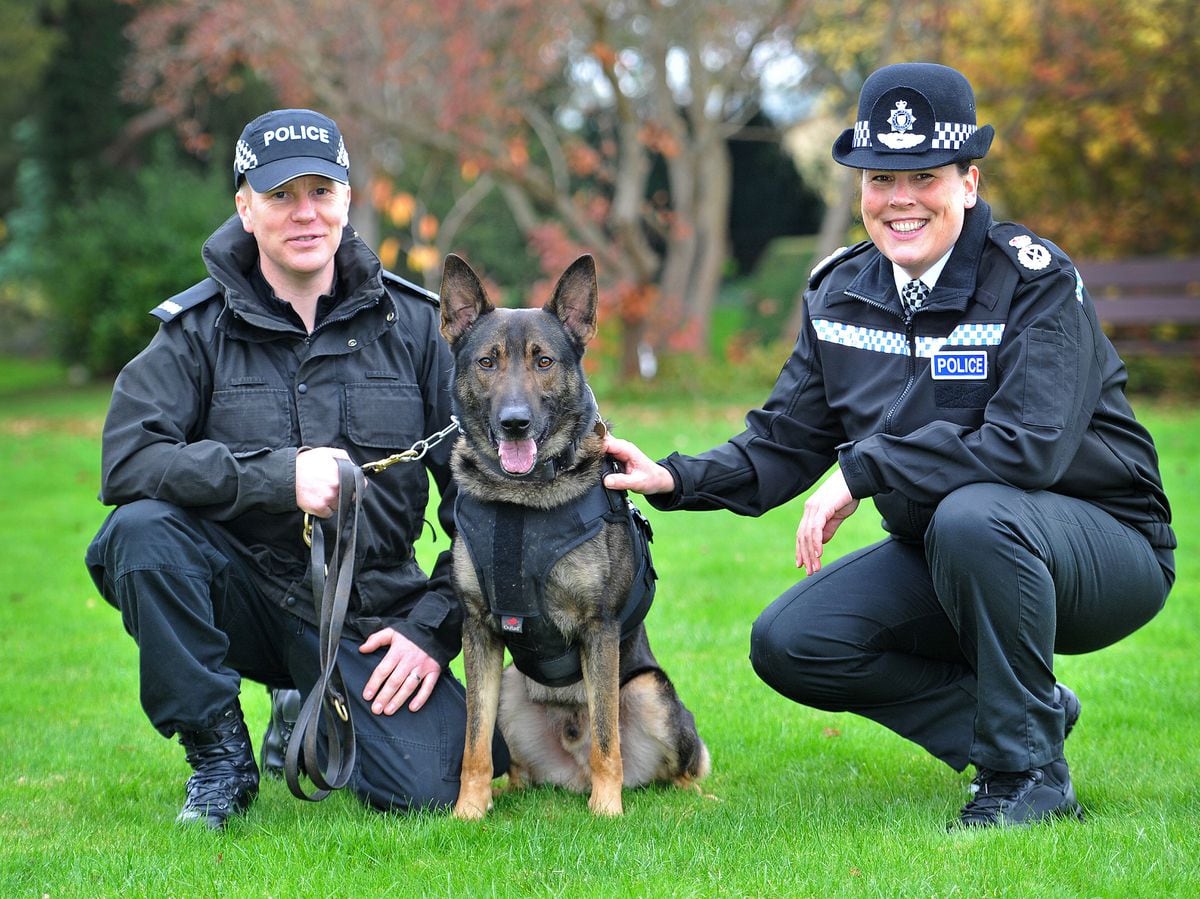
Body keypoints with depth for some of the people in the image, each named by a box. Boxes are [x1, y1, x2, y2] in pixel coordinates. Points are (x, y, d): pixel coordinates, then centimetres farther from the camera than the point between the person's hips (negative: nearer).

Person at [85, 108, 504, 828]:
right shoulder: (199, 327, -3)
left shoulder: (413, 322, 0)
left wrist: (436, 627, -7)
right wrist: (280, 475, -27)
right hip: (244, 592, -1)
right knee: (142, 528, -31)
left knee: (428, 790, -19)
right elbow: (126, 462, -18)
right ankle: (220, 756, -11)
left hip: (369, 613, 1)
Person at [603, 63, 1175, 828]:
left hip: (1102, 546, -7)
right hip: (943, 560, 7)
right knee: (789, 644, -10)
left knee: (971, 515, -38)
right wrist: (676, 479, -11)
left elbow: (1028, 449, -31)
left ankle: (1029, 771, -19)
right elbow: (784, 444, 6)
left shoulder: (1036, 281, -18)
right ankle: (1035, 714, 3)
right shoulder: (841, 296, 1)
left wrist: (863, 469, -28)